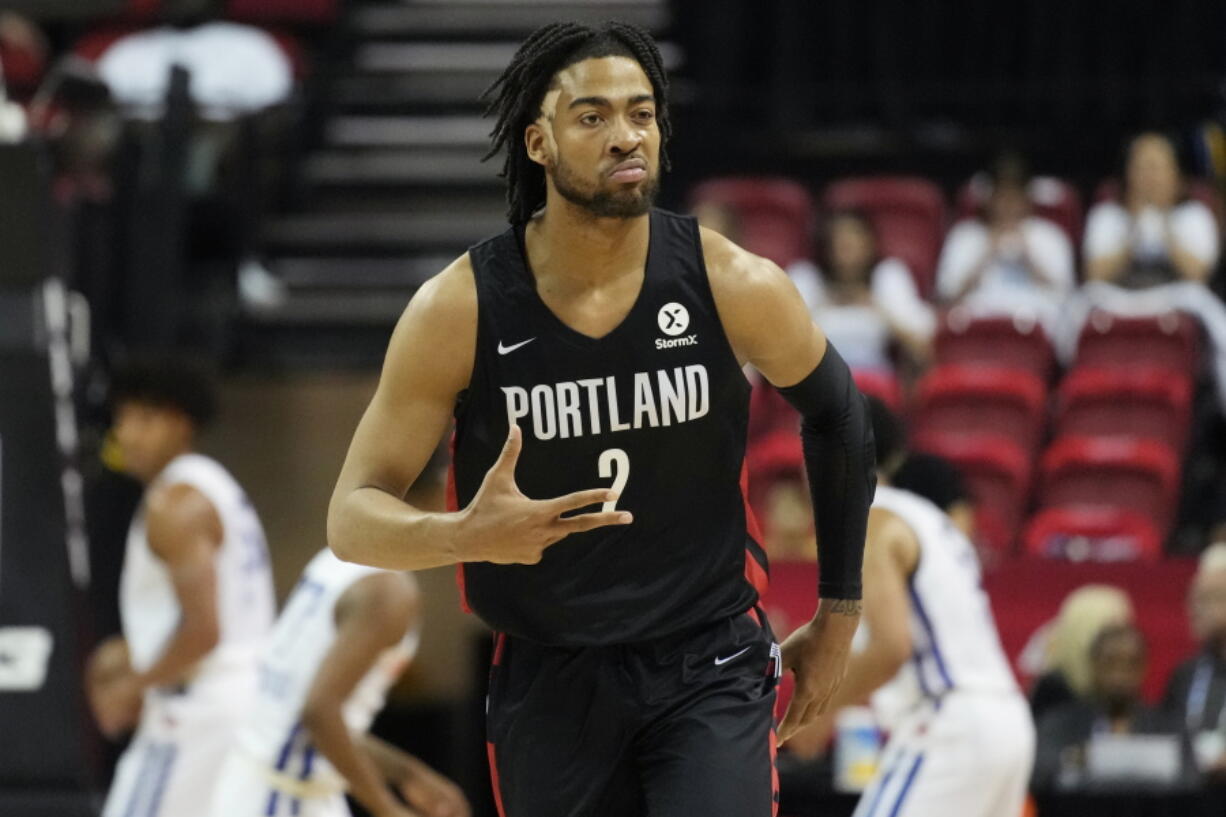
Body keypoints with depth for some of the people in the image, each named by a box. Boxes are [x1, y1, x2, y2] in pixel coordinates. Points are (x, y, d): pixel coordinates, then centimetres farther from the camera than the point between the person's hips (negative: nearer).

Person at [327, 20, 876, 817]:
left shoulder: (737, 288, -12)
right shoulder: (458, 310, -13)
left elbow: (837, 412, 9)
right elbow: (353, 517, -11)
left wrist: (840, 614, 13)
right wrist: (463, 536, -33)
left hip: (709, 668, -1)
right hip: (547, 683, 1)